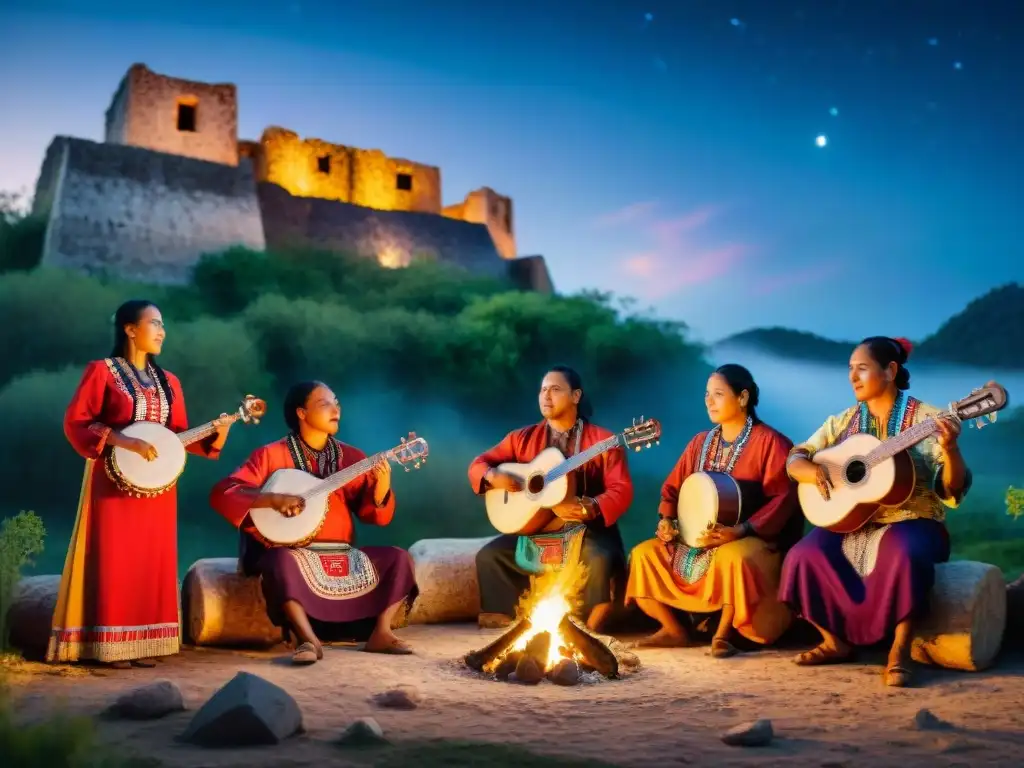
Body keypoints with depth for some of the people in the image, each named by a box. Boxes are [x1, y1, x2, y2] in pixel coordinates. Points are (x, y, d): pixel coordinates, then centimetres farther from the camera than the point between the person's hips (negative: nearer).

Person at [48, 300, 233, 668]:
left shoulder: (168, 381, 14)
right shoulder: (102, 371, -3)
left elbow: (178, 434, 11)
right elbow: (75, 422, -9)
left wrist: (215, 432, -6)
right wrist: (122, 441, -20)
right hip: (115, 480, -6)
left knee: (152, 559, 5)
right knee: (115, 559, -5)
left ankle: (143, 643, 10)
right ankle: (110, 647, -1)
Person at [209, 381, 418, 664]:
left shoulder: (351, 457, 8)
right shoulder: (271, 455, -4)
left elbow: (376, 515, 5)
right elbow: (222, 493, -13)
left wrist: (381, 486, -17)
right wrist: (272, 498, -26)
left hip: (343, 557, 5)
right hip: (295, 554, -4)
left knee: (398, 559, -11)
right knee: (282, 562, -37)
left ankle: (380, 633, -8)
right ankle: (309, 639, -31)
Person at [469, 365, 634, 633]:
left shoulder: (602, 440, -4)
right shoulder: (523, 438, 8)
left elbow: (622, 491, -11)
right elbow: (479, 464, 9)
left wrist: (588, 509, -29)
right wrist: (493, 476, -15)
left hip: (586, 529, -4)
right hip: (534, 529, 4)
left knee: (603, 560, -34)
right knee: (488, 555, -12)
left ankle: (591, 630, -14)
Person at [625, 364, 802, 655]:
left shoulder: (770, 442, -8)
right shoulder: (701, 442, 12)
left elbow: (783, 497, -17)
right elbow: (673, 486, 16)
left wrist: (741, 530, -27)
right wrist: (666, 519, -5)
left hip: (753, 538, -7)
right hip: (697, 538, 7)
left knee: (733, 557, -41)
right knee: (643, 554, -7)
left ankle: (723, 633, -21)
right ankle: (673, 630, -1)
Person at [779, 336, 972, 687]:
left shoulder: (927, 419, -5)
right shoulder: (843, 422, 9)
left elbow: (952, 491, -10)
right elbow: (795, 459, 9)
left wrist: (949, 449, -30)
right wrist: (815, 472, -14)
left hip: (910, 523, -4)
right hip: (851, 523, 5)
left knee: (905, 556, -38)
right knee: (805, 556, -21)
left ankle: (899, 651, -22)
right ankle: (835, 641, -1)